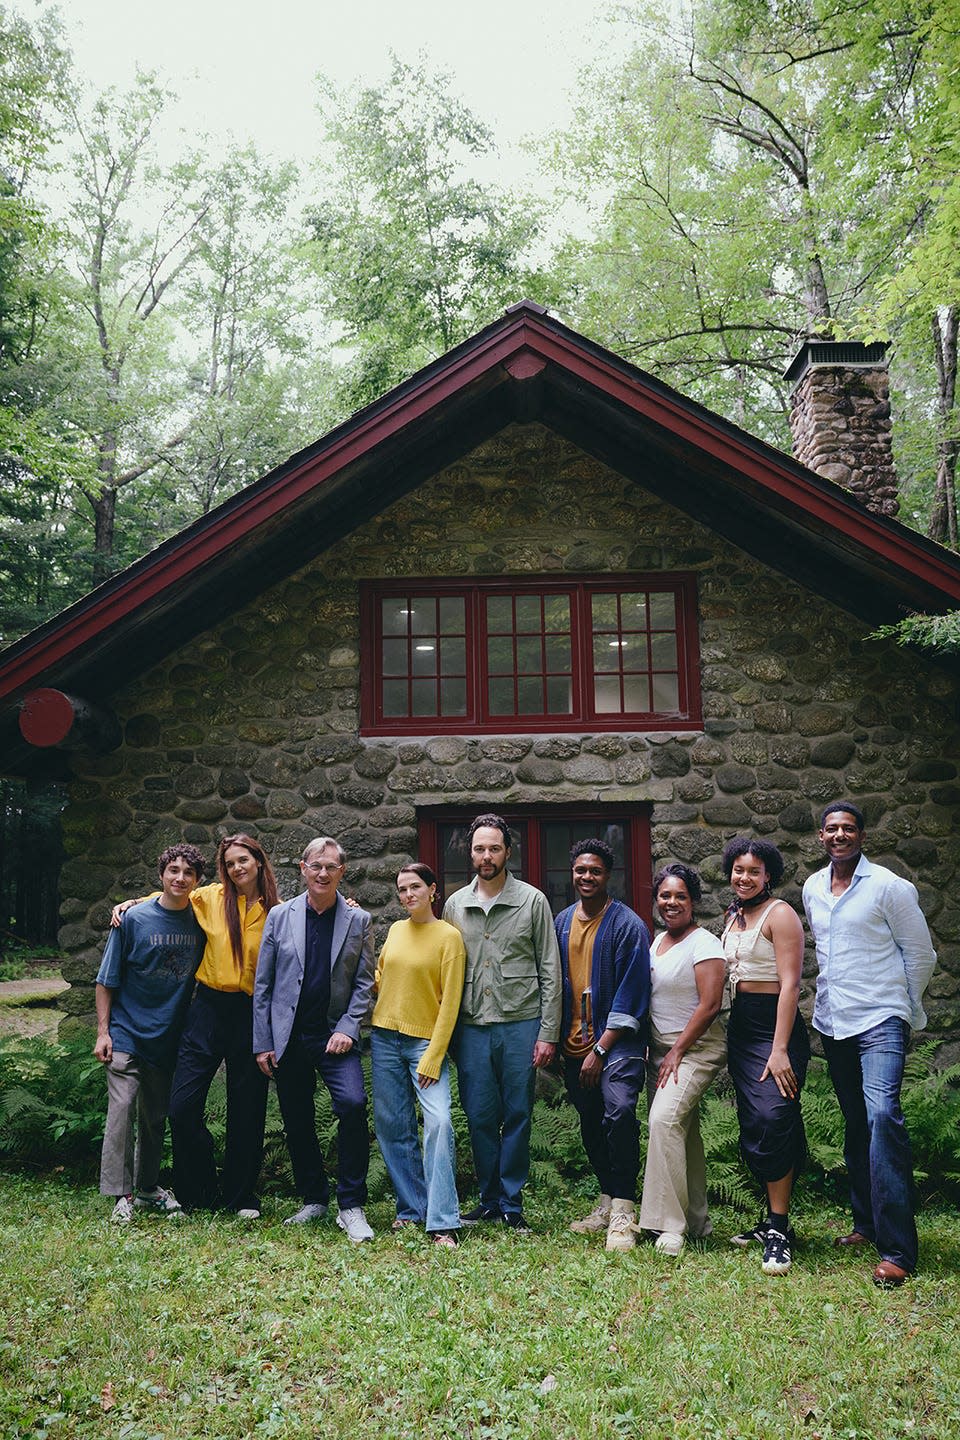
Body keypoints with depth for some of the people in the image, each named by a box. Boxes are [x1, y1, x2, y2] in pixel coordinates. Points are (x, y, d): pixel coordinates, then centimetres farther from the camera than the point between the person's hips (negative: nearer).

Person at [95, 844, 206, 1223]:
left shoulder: (199, 921, 1)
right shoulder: (134, 919, -8)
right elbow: (107, 980, -3)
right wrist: (103, 1031, -8)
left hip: (169, 1037, 4)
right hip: (127, 1034, -3)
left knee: (156, 1116, 12)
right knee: (122, 1109, -12)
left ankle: (148, 1187, 25)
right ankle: (121, 1194, -6)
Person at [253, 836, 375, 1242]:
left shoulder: (358, 921, 3)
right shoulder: (279, 916, 4)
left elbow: (364, 983, 3)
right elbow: (263, 984, 5)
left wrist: (347, 1029, -10)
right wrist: (262, 1042, 1)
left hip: (335, 1036, -2)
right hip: (288, 1037, 2)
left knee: (353, 1105, -20)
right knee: (297, 1123, 8)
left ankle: (350, 1206, -8)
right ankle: (313, 1199, 27)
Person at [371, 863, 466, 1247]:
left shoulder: (448, 935, -6)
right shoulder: (396, 930, 9)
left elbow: (450, 1000, -9)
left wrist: (433, 1057, -14)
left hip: (426, 1040, -5)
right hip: (385, 1038, 5)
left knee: (439, 1121, -17)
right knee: (392, 1127, 7)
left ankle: (442, 1222, -13)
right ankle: (411, 1209, 20)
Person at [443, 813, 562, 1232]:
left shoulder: (532, 901, 0)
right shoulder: (455, 905, 9)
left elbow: (550, 971, 0)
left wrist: (548, 1032, -5)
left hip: (520, 1024, -2)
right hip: (472, 1027, 3)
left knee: (517, 1116, 3)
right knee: (480, 1118, 7)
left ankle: (512, 1203, 15)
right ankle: (489, 1200, 21)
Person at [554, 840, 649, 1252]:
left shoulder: (628, 925, -9)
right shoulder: (561, 923, 9)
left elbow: (631, 995, -12)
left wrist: (601, 1049, -15)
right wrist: (553, 1036, 10)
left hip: (617, 1041, -6)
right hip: (574, 1044, 6)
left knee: (619, 1112, -24)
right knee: (590, 1123, 13)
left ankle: (623, 1211, -14)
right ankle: (607, 1200, 29)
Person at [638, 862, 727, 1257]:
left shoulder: (703, 943, -11)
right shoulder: (657, 941, 12)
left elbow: (710, 1005, -17)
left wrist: (677, 1052, -15)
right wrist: (656, 1051, 11)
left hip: (696, 1048, -8)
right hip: (660, 1049, 8)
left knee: (664, 1118, -23)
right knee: (682, 1130, 12)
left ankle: (671, 1224, -18)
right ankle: (696, 1219, 23)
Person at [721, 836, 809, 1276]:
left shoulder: (779, 914, -8)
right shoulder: (733, 918, 15)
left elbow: (789, 984, -14)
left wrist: (780, 1049, -20)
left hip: (775, 1026, -8)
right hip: (739, 1027, 8)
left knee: (773, 1120, -16)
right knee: (752, 1125, 8)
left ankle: (779, 1230, -9)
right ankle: (772, 1219, 18)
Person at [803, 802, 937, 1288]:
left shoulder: (889, 886, -6)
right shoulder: (812, 889, 11)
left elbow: (921, 953, 1)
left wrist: (905, 1010, 6)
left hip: (880, 1020, -6)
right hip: (832, 1023, 6)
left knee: (882, 1115, -21)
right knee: (854, 1125, 13)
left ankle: (897, 1251, -21)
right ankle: (866, 1224, 26)